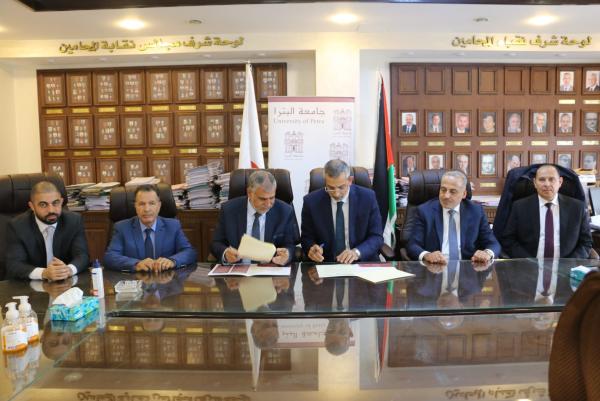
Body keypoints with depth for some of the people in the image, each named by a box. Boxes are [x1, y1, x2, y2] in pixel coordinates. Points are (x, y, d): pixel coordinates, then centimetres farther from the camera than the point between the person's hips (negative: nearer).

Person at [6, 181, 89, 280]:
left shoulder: (74, 221, -4)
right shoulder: (17, 226, -8)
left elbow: (83, 255, -9)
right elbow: (13, 265, -14)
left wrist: (69, 270, -30)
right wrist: (44, 273, -31)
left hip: (67, 283, 1)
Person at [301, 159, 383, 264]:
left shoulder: (368, 197, -5)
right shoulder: (312, 201, -5)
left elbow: (377, 237, -2)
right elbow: (306, 238, 4)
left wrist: (357, 252, -20)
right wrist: (312, 248, -18)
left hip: (362, 263, 0)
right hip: (325, 264, 0)